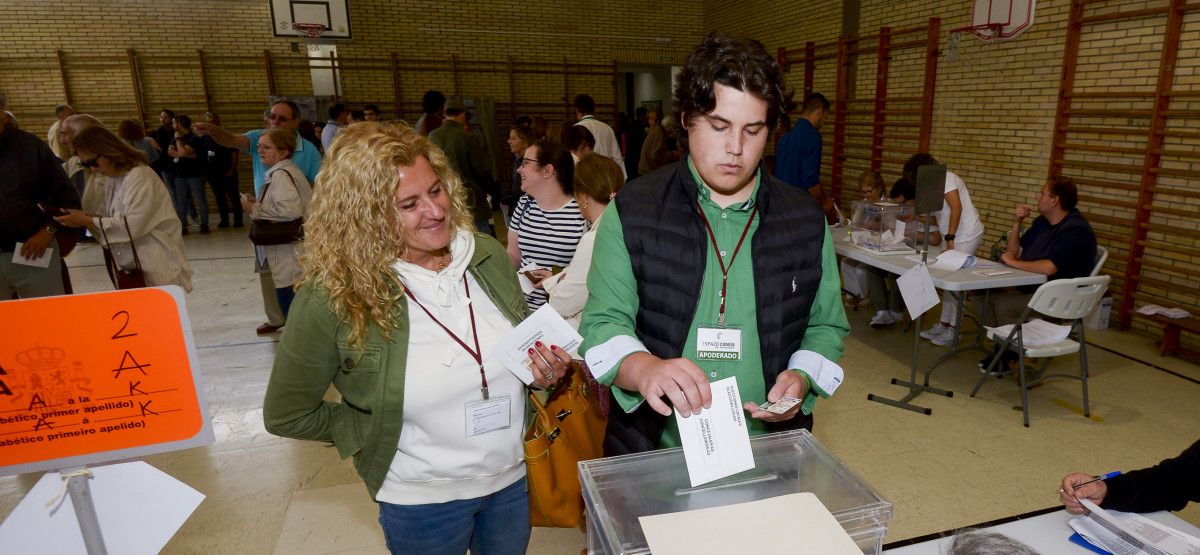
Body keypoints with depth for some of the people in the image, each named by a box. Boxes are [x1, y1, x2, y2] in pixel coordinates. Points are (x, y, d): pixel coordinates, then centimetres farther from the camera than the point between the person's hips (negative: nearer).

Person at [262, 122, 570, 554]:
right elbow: (286, 416, -7)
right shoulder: (331, 297, -21)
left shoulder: (487, 255, -9)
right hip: (421, 502, -3)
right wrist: (381, 431, -8)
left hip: (516, 475, 4)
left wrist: (546, 369, -13)